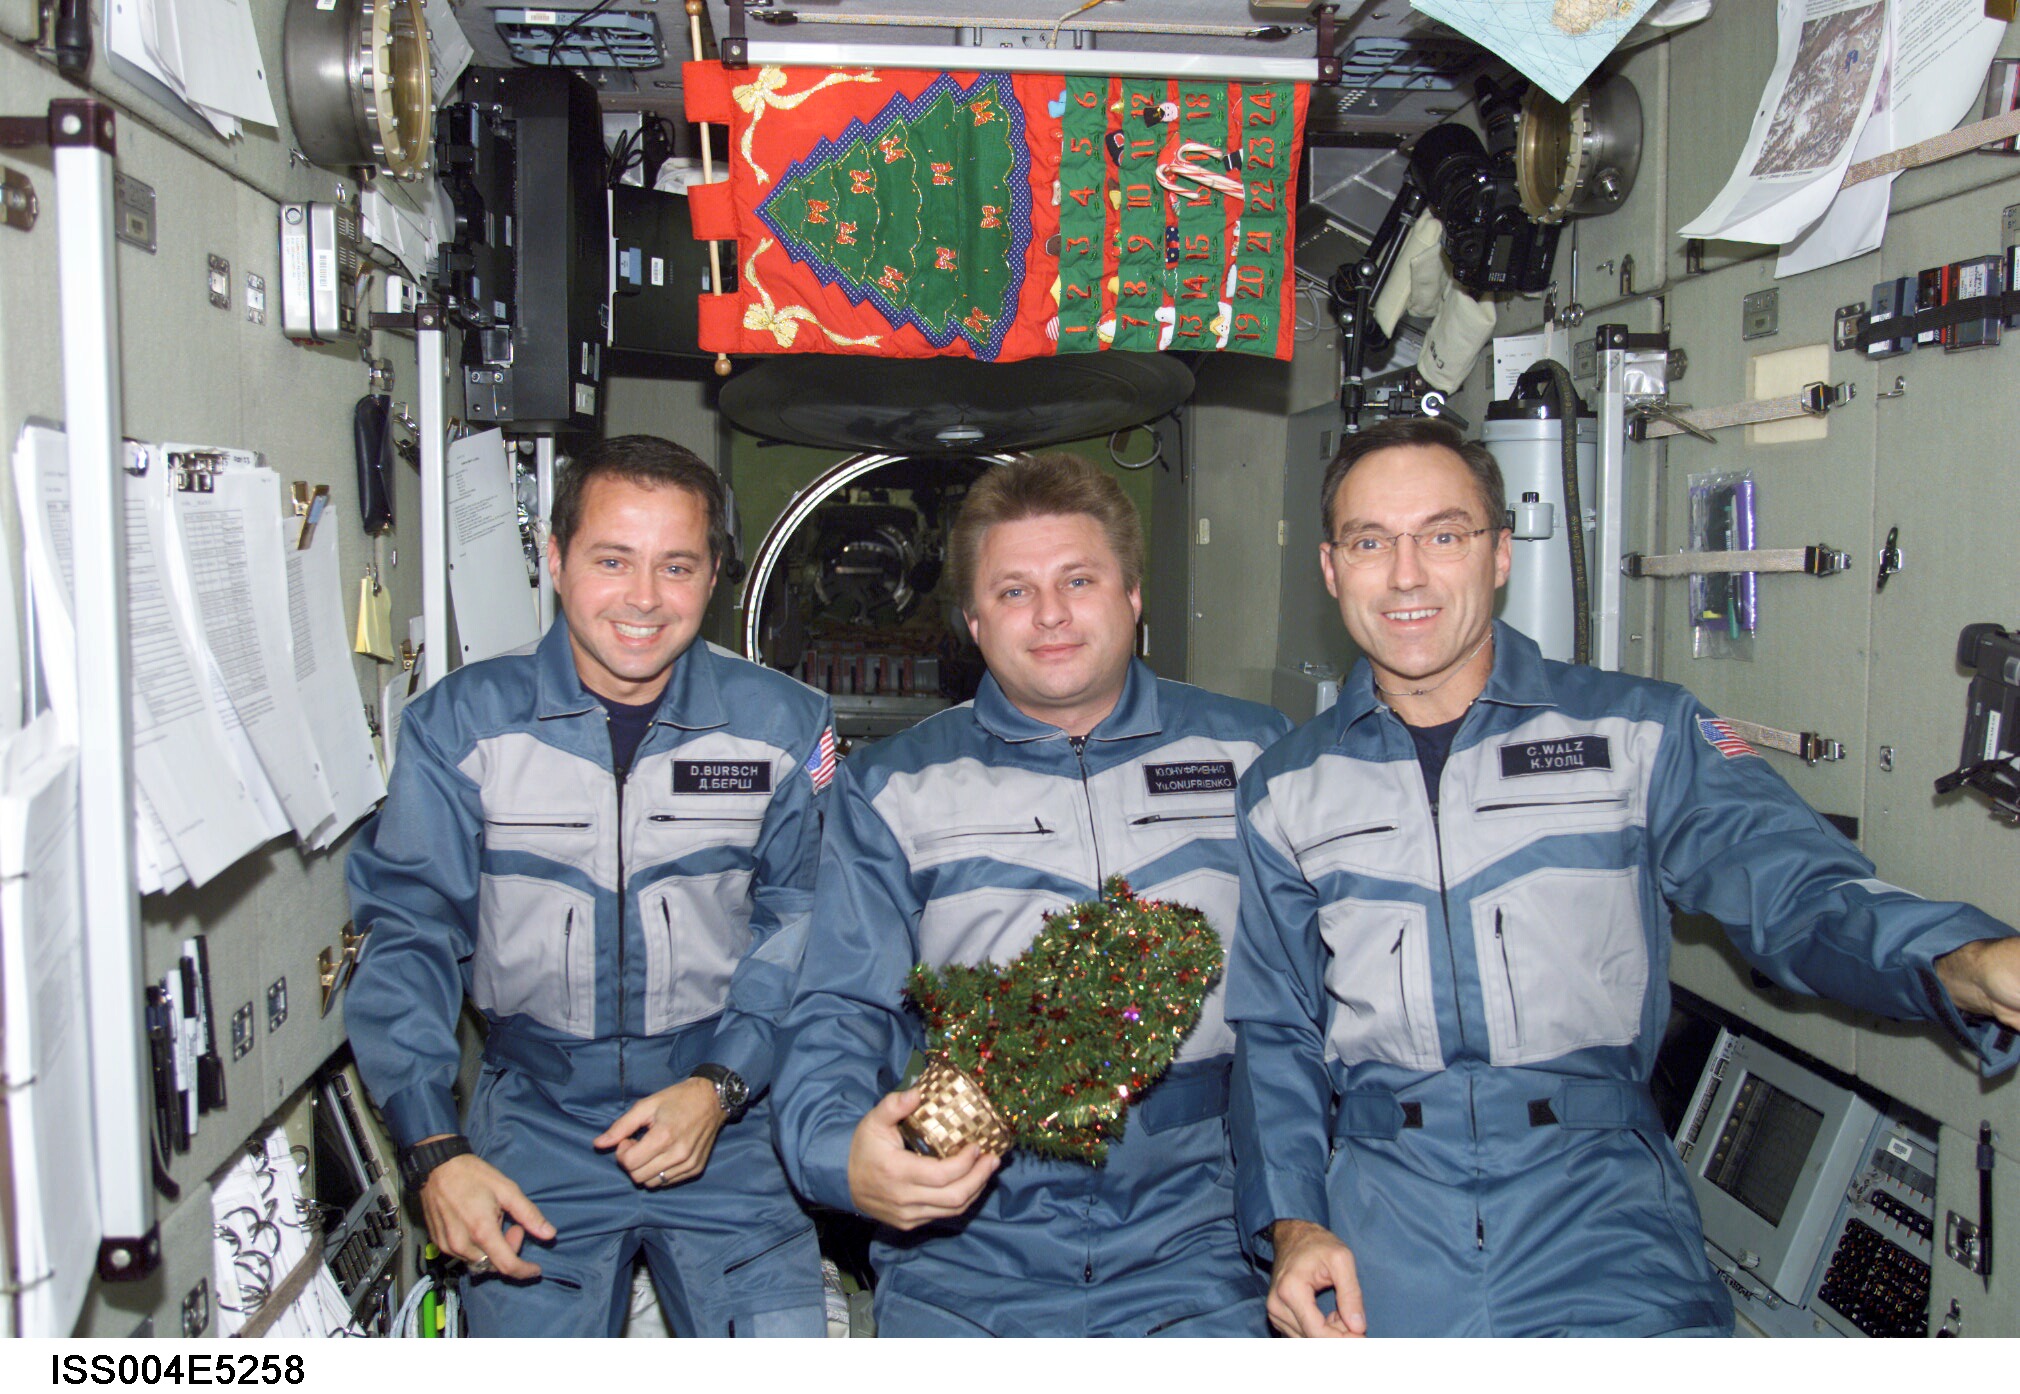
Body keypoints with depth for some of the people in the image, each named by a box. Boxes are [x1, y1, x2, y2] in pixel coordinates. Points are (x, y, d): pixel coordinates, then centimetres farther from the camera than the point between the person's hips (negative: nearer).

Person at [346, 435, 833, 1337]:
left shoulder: (784, 728, -1)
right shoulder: (460, 723, -2)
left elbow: (806, 926, 2)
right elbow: (407, 933, -1)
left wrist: (720, 1086, -11)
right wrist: (434, 1151, -11)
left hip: (729, 1128, 0)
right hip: (535, 1123, 1)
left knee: (780, 1332, -12)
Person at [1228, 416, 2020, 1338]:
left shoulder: (1638, 731, 6)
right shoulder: (1285, 789, 11)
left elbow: (1793, 886, -7)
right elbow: (1274, 1032, 12)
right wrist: (1291, 1222, -3)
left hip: (1592, 1178, -1)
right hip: (1383, 1192, 1)